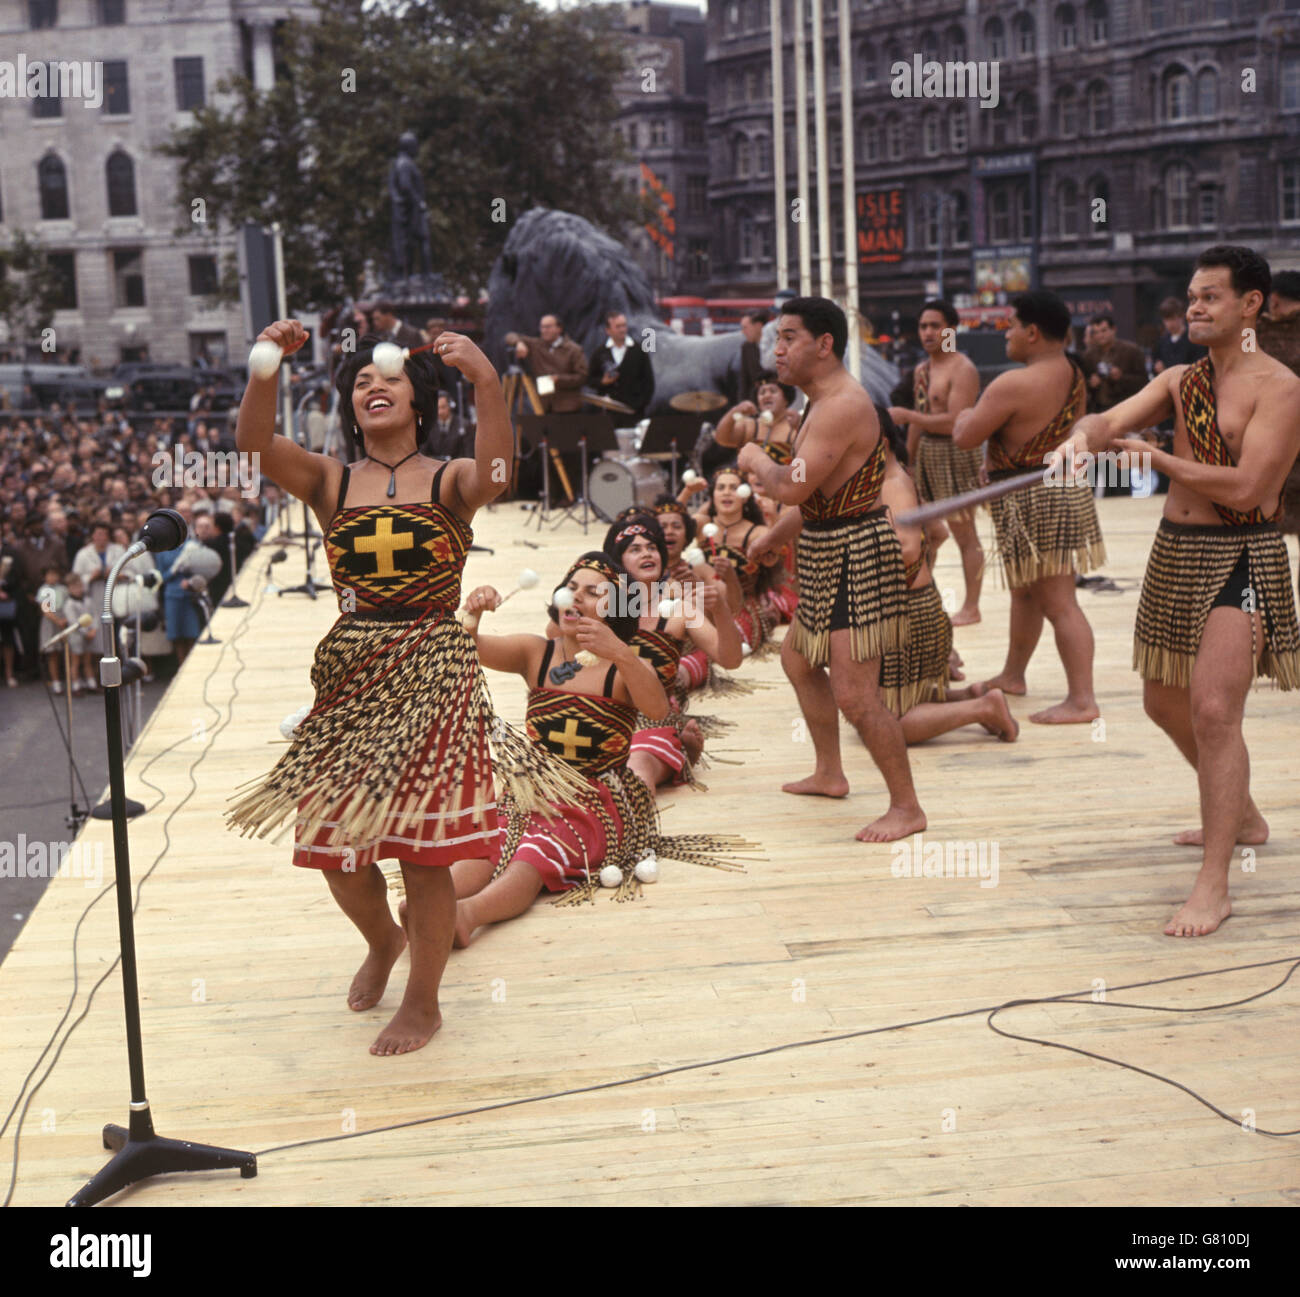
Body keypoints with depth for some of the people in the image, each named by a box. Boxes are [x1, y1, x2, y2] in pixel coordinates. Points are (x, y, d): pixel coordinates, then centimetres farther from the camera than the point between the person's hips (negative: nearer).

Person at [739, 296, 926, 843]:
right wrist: (773, 537, 25)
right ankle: (828, 773, 40)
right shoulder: (822, 403, 14)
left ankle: (906, 807, 0)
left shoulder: (843, 406, -22)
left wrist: (756, 460, -10)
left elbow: (791, 487, -29)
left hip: (856, 553, -12)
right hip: (825, 553, 12)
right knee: (798, 659, 25)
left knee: (854, 695, -12)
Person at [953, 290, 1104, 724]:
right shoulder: (1072, 375, 9)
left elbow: (965, 437, -16)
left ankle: (1082, 700, -9)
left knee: (1057, 602, -9)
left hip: (1033, 501, -10)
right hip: (1069, 489, 10)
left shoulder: (1014, 384, -20)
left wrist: (966, 416, 7)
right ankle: (1012, 675, 39)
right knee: (1024, 591, 24)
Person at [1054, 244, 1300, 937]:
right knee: (1166, 702, 18)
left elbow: (1244, 488, -22)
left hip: (1241, 557, -8)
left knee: (1213, 710, -18)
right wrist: (1080, 437, -27)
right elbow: (1110, 420, -3)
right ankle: (1239, 814, 43)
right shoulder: (1179, 379, 9)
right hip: (1175, 550, 8)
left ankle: (1214, 885, -12)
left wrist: (1154, 456, -15)